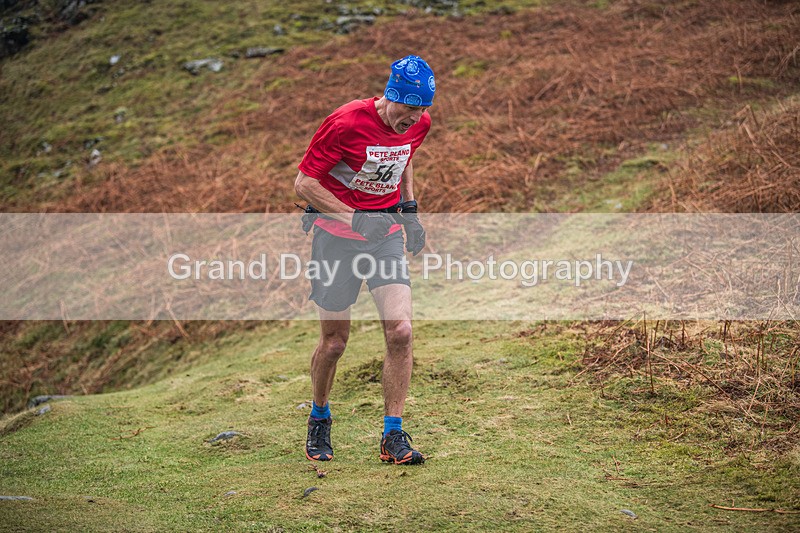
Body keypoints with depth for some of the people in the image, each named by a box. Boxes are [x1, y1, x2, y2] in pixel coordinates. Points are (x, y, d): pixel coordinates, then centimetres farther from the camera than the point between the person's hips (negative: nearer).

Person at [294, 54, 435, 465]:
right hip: (337, 233, -4)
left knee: (400, 331, -13)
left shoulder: (419, 123, -3)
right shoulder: (347, 122, -21)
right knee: (334, 342, 3)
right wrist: (355, 219, -26)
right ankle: (319, 419, 32)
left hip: (387, 231, 4)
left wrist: (409, 209, 11)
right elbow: (304, 183, -16)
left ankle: (393, 437, -3)